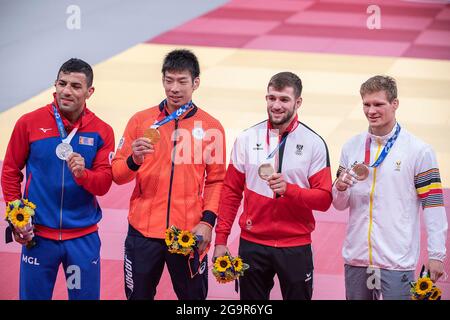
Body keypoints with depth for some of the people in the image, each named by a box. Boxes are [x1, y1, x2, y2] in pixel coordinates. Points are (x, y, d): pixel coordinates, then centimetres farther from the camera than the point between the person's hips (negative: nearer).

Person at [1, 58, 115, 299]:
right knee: (33, 295, 6)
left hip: (84, 237, 1)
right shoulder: (29, 123, -3)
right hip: (37, 234, -1)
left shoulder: (102, 132, -1)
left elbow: (104, 184, -4)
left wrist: (83, 174, -25)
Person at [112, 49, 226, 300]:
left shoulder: (211, 127, 2)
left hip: (190, 234, -1)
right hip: (143, 232, 1)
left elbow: (216, 181, 4)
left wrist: (208, 221, -8)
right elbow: (117, 174, 4)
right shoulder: (141, 121, 3)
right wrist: (133, 160, -17)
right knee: (139, 296, 9)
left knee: (194, 295, 6)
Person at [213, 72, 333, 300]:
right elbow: (231, 192, 5)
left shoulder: (314, 144, -3)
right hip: (252, 244, 2)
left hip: (295, 247, -2)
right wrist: (221, 240, -1)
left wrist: (288, 189, -23)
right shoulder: (247, 139, 3)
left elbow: (324, 199, -7)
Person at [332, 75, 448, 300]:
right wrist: (340, 188, -8)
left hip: (397, 262, -4)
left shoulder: (419, 151, -4)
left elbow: (433, 205, -6)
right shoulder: (351, 148, 10)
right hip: (356, 259, 4)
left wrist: (436, 255, -10)